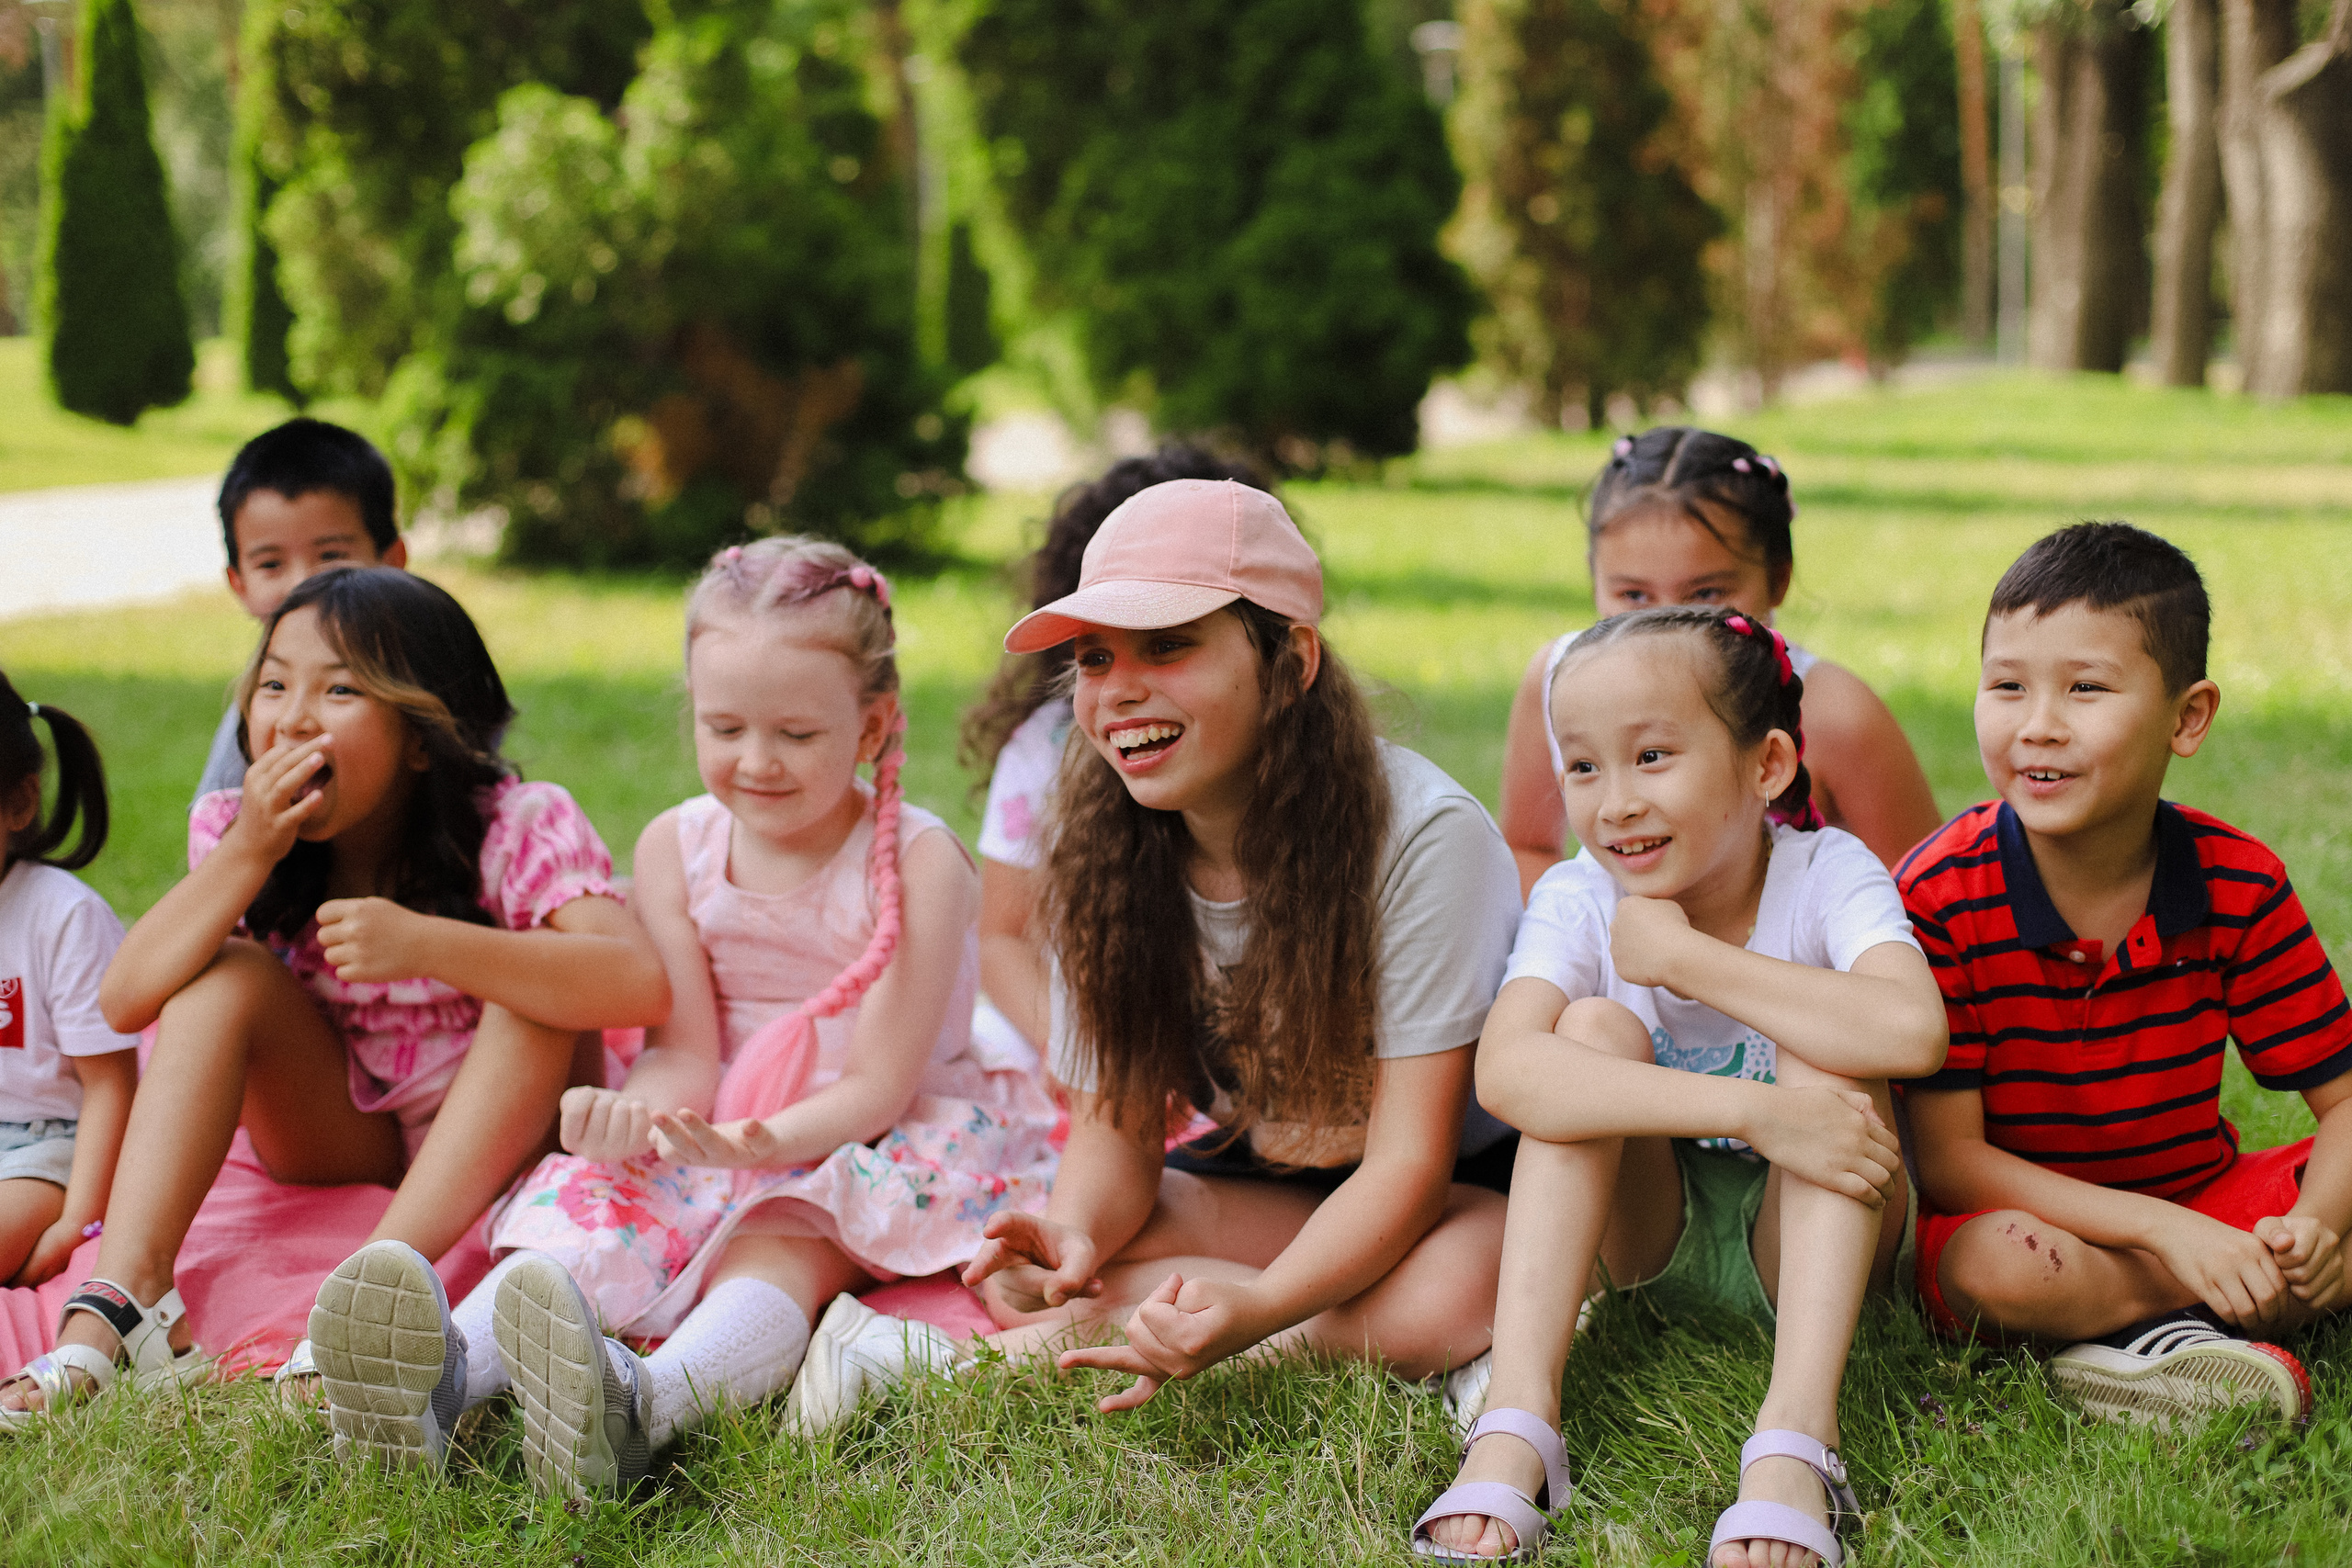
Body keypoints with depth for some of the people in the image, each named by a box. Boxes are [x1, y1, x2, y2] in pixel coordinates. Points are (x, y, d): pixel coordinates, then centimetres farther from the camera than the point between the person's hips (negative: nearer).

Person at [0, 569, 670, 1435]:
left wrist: (425, 943, -44)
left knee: (530, 992, -30)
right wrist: (248, 853, -29)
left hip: (494, 1141, -3)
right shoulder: (236, 834, -7)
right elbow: (125, 1001, -19)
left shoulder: (518, 830, -20)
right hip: (336, 1143, 3)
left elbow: (640, 985, -38)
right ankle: (126, 1293, -31)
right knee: (228, 969, -19)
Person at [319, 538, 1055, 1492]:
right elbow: (686, 1054, -3)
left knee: (776, 1245, -35)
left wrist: (758, 1141, -34)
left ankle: (647, 1405, -66)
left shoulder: (918, 863, -13)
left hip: (871, 1144, -4)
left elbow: (877, 1085, -15)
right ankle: (445, 1371, -55)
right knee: (595, 1204, -27)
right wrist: (633, 1116, -28)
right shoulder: (676, 847, 0)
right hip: (718, 1134, 4)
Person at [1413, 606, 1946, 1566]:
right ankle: (1514, 1426, -33)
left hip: (1810, 1233, -1)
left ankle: (1796, 1437, -40)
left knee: (1824, 1046, -28)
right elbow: (1506, 1073, -36)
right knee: (1596, 1028, -24)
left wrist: (1685, 958, -33)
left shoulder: (1828, 875, -18)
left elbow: (1912, 1033, -41)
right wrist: (1752, 1110, -46)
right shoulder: (1577, 899, -15)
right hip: (1653, 1234, 2)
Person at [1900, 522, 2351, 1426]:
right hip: (2020, 1211, -4)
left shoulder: (2240, 887, -8)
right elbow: (1948, 1157, -18)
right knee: (1995, 1265, -37)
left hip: (2201, 1204, 4)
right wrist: (2161, 1229, -28)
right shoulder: (1941, 894, -18)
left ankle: (2153, 1333, -20)